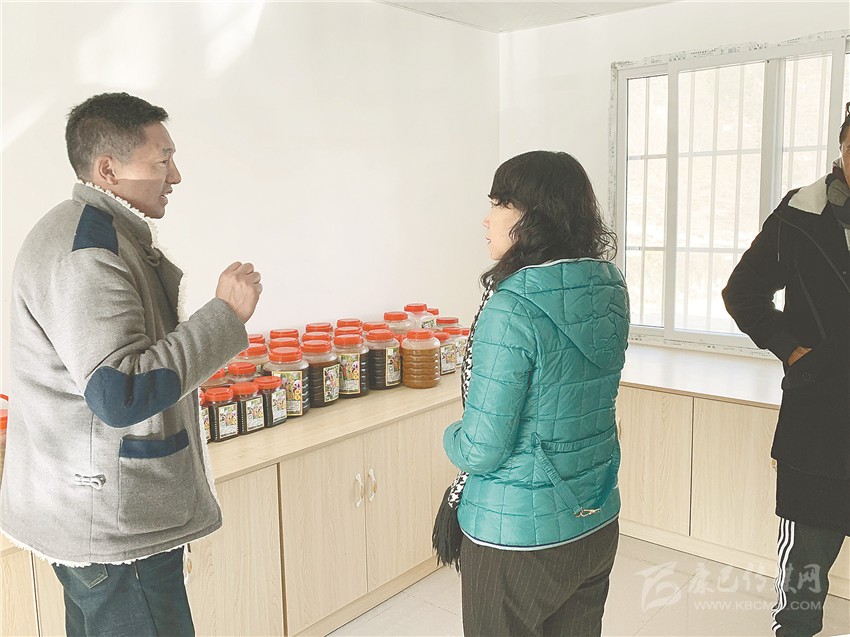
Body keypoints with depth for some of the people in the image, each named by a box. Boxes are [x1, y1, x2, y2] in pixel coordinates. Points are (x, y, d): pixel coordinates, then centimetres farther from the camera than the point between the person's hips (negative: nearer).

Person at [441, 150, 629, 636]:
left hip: (518, 538, -7)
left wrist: (453, 439, -1)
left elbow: (482, 449, -22)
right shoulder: (611, 289, -2)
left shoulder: (512, 308, -25)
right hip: (598, 523, 7)